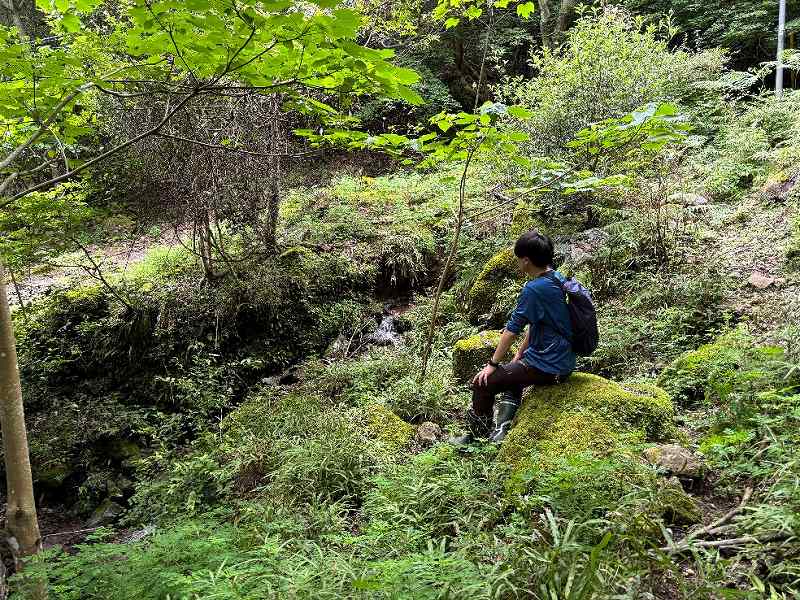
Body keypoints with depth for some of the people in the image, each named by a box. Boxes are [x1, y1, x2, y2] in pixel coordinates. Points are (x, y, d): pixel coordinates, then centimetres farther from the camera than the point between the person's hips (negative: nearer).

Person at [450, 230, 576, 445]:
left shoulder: (534, 289, -22)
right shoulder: (558, 279, 7)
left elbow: (512, 330, -17)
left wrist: (492, 364, -7)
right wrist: (519, 354, 19)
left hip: (546, 368, -10)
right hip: (563, 363, 10)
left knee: (482, 383, -1)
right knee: (510, 374, 31)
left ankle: (476, 435, 17)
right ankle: (502, 430, 23)